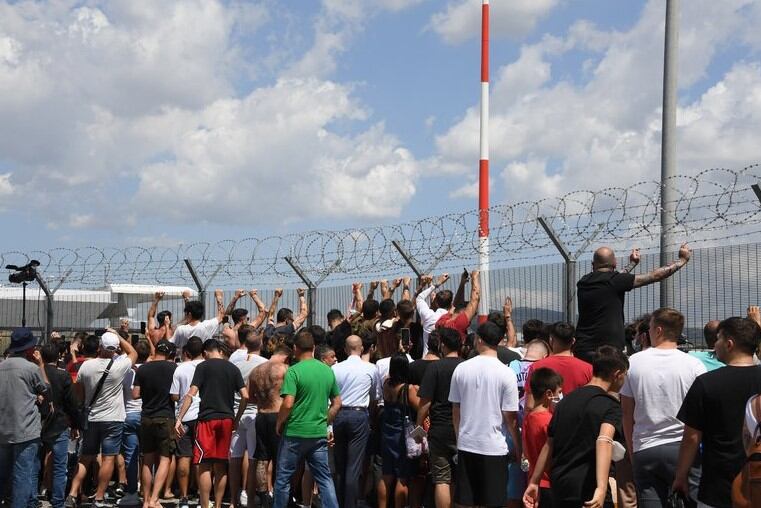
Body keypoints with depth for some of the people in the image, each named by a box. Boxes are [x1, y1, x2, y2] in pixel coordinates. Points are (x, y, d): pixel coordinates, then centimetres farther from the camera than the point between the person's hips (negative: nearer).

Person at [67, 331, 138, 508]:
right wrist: (117, 336, 10)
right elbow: (133, 353, 7)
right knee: (108, 459, 1)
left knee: (85, 458, 13)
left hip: (91, 419, 4)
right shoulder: (119, 366, -14)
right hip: (113, 420, -4)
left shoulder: (86, 366, -5)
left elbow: (79, 392, 7)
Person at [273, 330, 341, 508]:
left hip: (295, 433, -5)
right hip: (319, 433, 5)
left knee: (283, 477, 10)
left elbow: (288, 404, -19)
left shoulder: (294, 371, -13)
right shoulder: (328, 371, 6)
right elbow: (337, 403, 11)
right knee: (324, 478, 9)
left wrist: (279, 423, -3)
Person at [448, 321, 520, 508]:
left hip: (466, 445, 3)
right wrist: (518, 447, 5)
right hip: (494, 448, -3)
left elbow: (455, 411, 6)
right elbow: (510, 417, -8)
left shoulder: (461, 369, -1)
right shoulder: (506, 373, -10)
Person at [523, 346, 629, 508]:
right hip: (588, 490, -7)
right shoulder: (610, 405, -7)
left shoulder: (567, 400, 15)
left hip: (558, 485, 7)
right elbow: (604, 441, -26)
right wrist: (601, 488, -37)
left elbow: (549, 445, 17)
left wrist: (534, 482, 22)